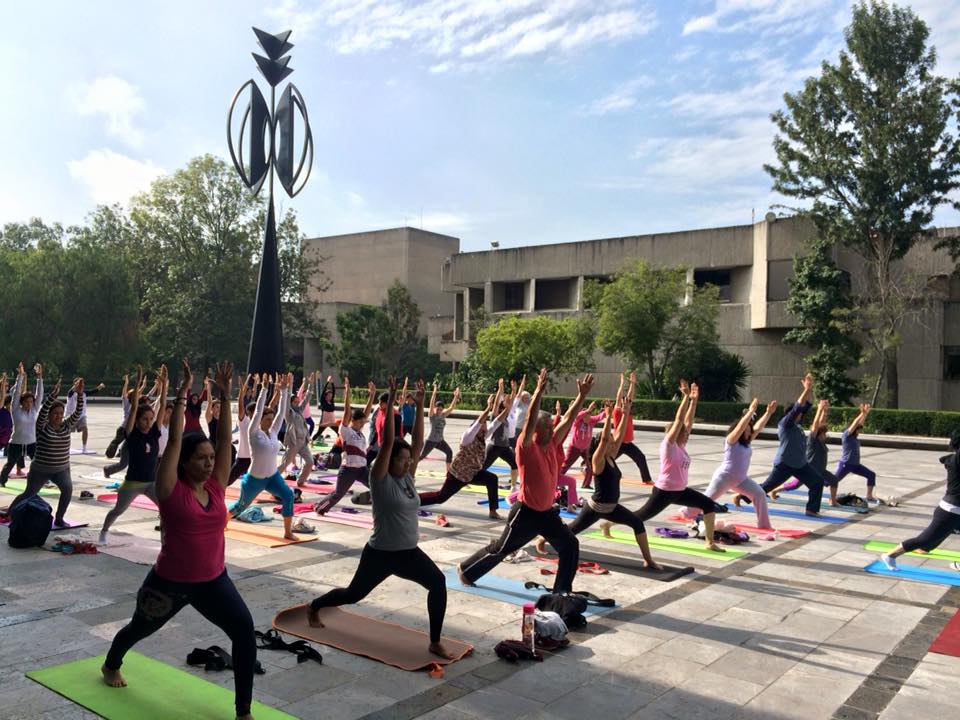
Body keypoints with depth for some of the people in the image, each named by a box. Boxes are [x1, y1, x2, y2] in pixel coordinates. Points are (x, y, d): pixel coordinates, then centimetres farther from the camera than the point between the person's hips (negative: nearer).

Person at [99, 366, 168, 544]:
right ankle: (104, 531, 43)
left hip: (153, 482, 2)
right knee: (118, 510, 17)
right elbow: (133, 407, -23)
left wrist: (164, 383, -17)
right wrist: (138, 382, -31)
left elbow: (162, 405, -9)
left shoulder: (154, 432, -3)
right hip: (133, 482, -2)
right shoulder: (131, 434, -12)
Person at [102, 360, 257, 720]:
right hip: (169, 582, -3)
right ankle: (111, 665, 61)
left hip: (214, 580, 3)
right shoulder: (171, 490, -15)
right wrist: (182, 396, -24)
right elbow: (174, 441, -23)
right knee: (140, 628, 26)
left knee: (245, 631, -18)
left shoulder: (216, 486, -4)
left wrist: (225, 395, -11)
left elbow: (226, 437, -6)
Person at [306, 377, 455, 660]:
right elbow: (387, 442, -24)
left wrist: (419, 406, -5)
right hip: (380, 553, -5)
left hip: (409, 552, 5)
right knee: (354, 594, 16)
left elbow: (418, 443, -1)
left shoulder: (407, 477, 2)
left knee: (438, 583, -18)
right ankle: (314, 606, 47)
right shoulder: (380, 479, -13)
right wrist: (391, 401, -28)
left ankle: (435, 642, -7)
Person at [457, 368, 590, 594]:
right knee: (501, 549, 8)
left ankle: (562, 591, 9)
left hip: (547, 511, 6)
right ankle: (466, 569, 29)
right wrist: (539, 393, -42)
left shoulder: (553, 444, 0)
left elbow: (568, 418, -1)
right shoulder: (526, 447, -18)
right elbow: (530, 421, -34)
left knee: (570, 545, -2)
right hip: (526, 512, -6)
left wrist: (582, 395, -8)